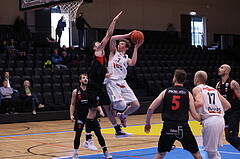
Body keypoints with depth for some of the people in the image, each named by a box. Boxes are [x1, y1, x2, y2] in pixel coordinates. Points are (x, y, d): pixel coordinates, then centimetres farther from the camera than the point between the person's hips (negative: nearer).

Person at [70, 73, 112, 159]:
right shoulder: (76, 92, -1)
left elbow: (96, 102, 8)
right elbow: (72, 104, 3)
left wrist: (100, 111, -7)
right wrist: (71, 115, -7)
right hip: (80, 116, -2)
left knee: (98, 133, 1)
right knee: (78, 135, -1)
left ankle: (105, 152, 10)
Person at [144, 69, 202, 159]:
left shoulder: (166, 92, 7)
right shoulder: (187, 94, 5)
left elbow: (151, 109, 4)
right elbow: (194, 115, 0)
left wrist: (147, 122, 19)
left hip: (168, 126, 1)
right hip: (182, 127, -1)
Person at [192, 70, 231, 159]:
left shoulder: (197, 89, 6)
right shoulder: (214, 90, 25)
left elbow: (200, 103, -15)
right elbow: (227, 105, 21)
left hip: (210, 121, -7)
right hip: (220, 119, 7)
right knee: (214, 149, 23)